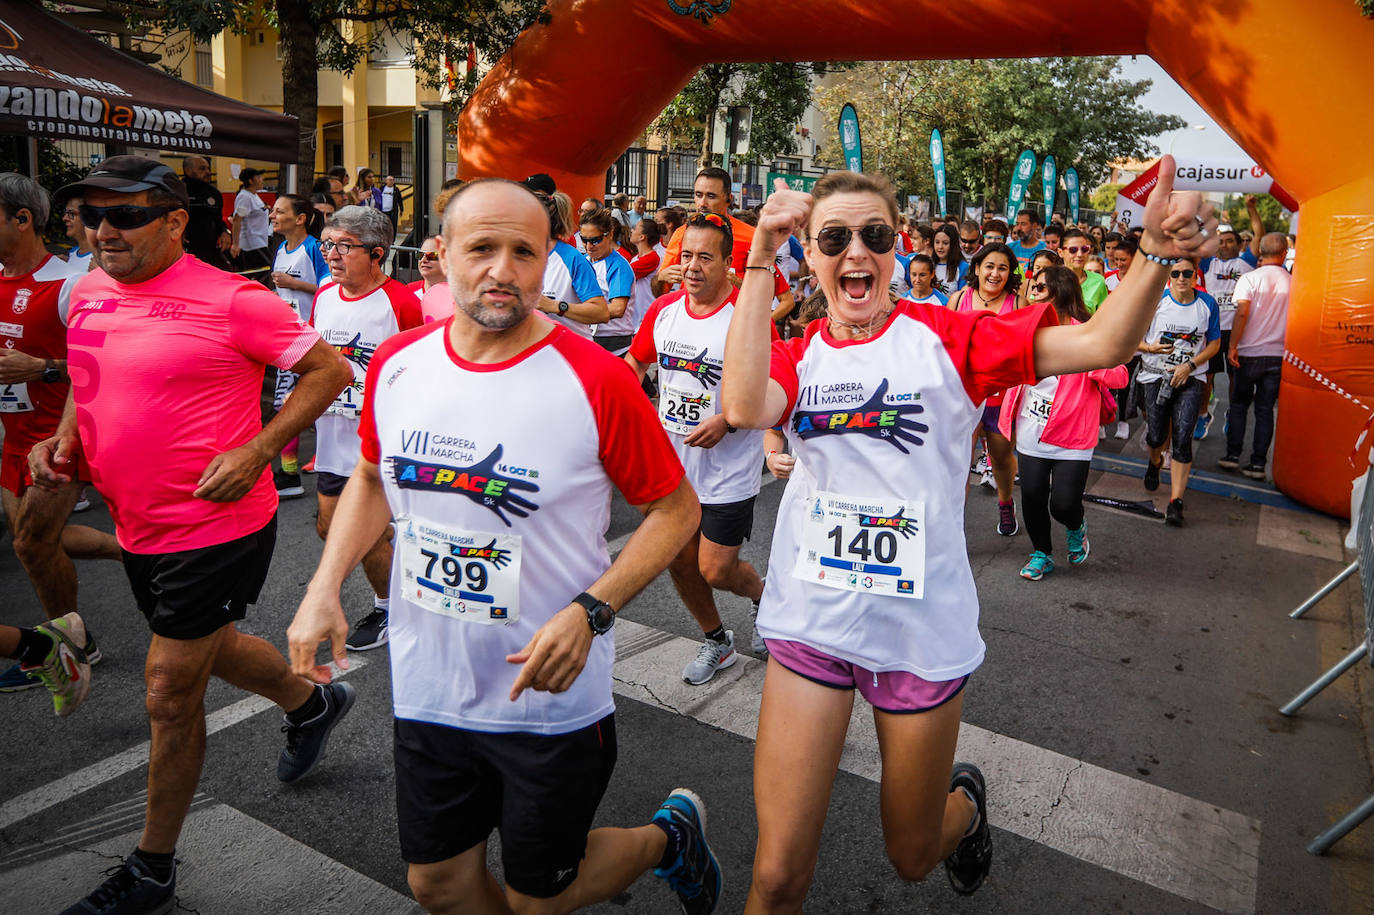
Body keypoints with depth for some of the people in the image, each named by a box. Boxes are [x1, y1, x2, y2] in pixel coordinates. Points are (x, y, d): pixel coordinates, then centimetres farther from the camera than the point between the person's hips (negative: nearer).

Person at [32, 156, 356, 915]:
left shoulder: (230, 301, -18)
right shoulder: (89, 293, 5)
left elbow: (329, 369, -15)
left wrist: (256, 450, -23)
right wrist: (64, 440, 2)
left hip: (215, 528, -8)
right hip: (139, 527, 8)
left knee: (170, 697, 2)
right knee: (210, 647, 26)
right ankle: (312, 703, 54)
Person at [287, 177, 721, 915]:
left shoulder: (596, 381, -19)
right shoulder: (397, 364, -4)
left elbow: (675, 508, -11)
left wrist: (589, 613, -23)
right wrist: (323, 588, 0)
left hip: (549, 697, -4)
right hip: (426, 691, 5)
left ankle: (671, 835, 41)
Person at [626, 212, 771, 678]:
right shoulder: (664, 308, 2)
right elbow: (635, 361, 17)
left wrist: (726, 420, -23)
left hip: (729, 468, -6)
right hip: (672, 461, 6)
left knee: (716, 569, -3)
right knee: (679, 562, 13)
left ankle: (764, 595, 32)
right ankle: (716, 641, 36)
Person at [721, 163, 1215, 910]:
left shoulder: (945, 336, -3)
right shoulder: (796, 355, 1)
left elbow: (1100, 343, -13)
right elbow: (743, 407, -22)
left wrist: (1157, 254, -31)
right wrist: (760, 258, -20)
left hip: (921, 627, 0)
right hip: (811, 620, 1)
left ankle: (965, 799, 54)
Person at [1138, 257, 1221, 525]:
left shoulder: (1207, 304, -1)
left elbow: (1215, 343, 7)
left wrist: (1190, 365, -9)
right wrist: (1150, 347, -20)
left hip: (1190, 378, 0)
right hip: (1155, 375, 0)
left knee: (1183, 438, -11)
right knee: (1157, 436, 0)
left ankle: (1176, 501, -6)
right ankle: (1155, 461, 40)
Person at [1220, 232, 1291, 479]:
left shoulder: (1250, 278, -6)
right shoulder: (1292, 282, 2)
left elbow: (1242, 313, -18)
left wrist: (1232, 345, -13)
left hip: (1250, 353, -2)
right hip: (1279, 355, 2)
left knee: (1239, 403, 13)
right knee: (1265, 408, 7)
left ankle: (1233, 455, 9)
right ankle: (1258, 463, 6)